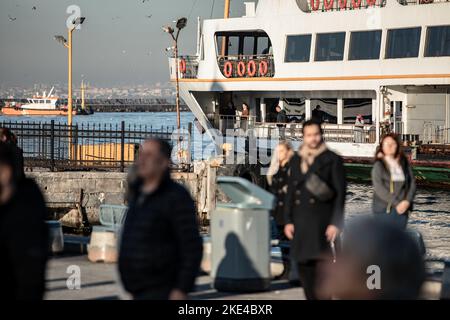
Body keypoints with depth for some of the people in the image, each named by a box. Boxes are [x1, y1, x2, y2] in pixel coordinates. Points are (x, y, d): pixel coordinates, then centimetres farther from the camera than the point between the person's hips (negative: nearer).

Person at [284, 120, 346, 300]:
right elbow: (290, 192, 17)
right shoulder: (296, 160, 15)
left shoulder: (332, 160, 1)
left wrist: (336, 223, -10)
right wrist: (288, 220, 9)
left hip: (323, 222, -5)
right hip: (301, 222, 5)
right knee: (304, 266, 4)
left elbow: (340, 193, -3)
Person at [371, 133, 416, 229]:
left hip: (402, 208, 4)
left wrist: (407, 201, -8)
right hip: (384, 208, -4)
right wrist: (396, 203, -16)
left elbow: (412, 183, 8)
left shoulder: (404, 163, 8)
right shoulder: (379, 165, -3)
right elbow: (379, 188, -11)